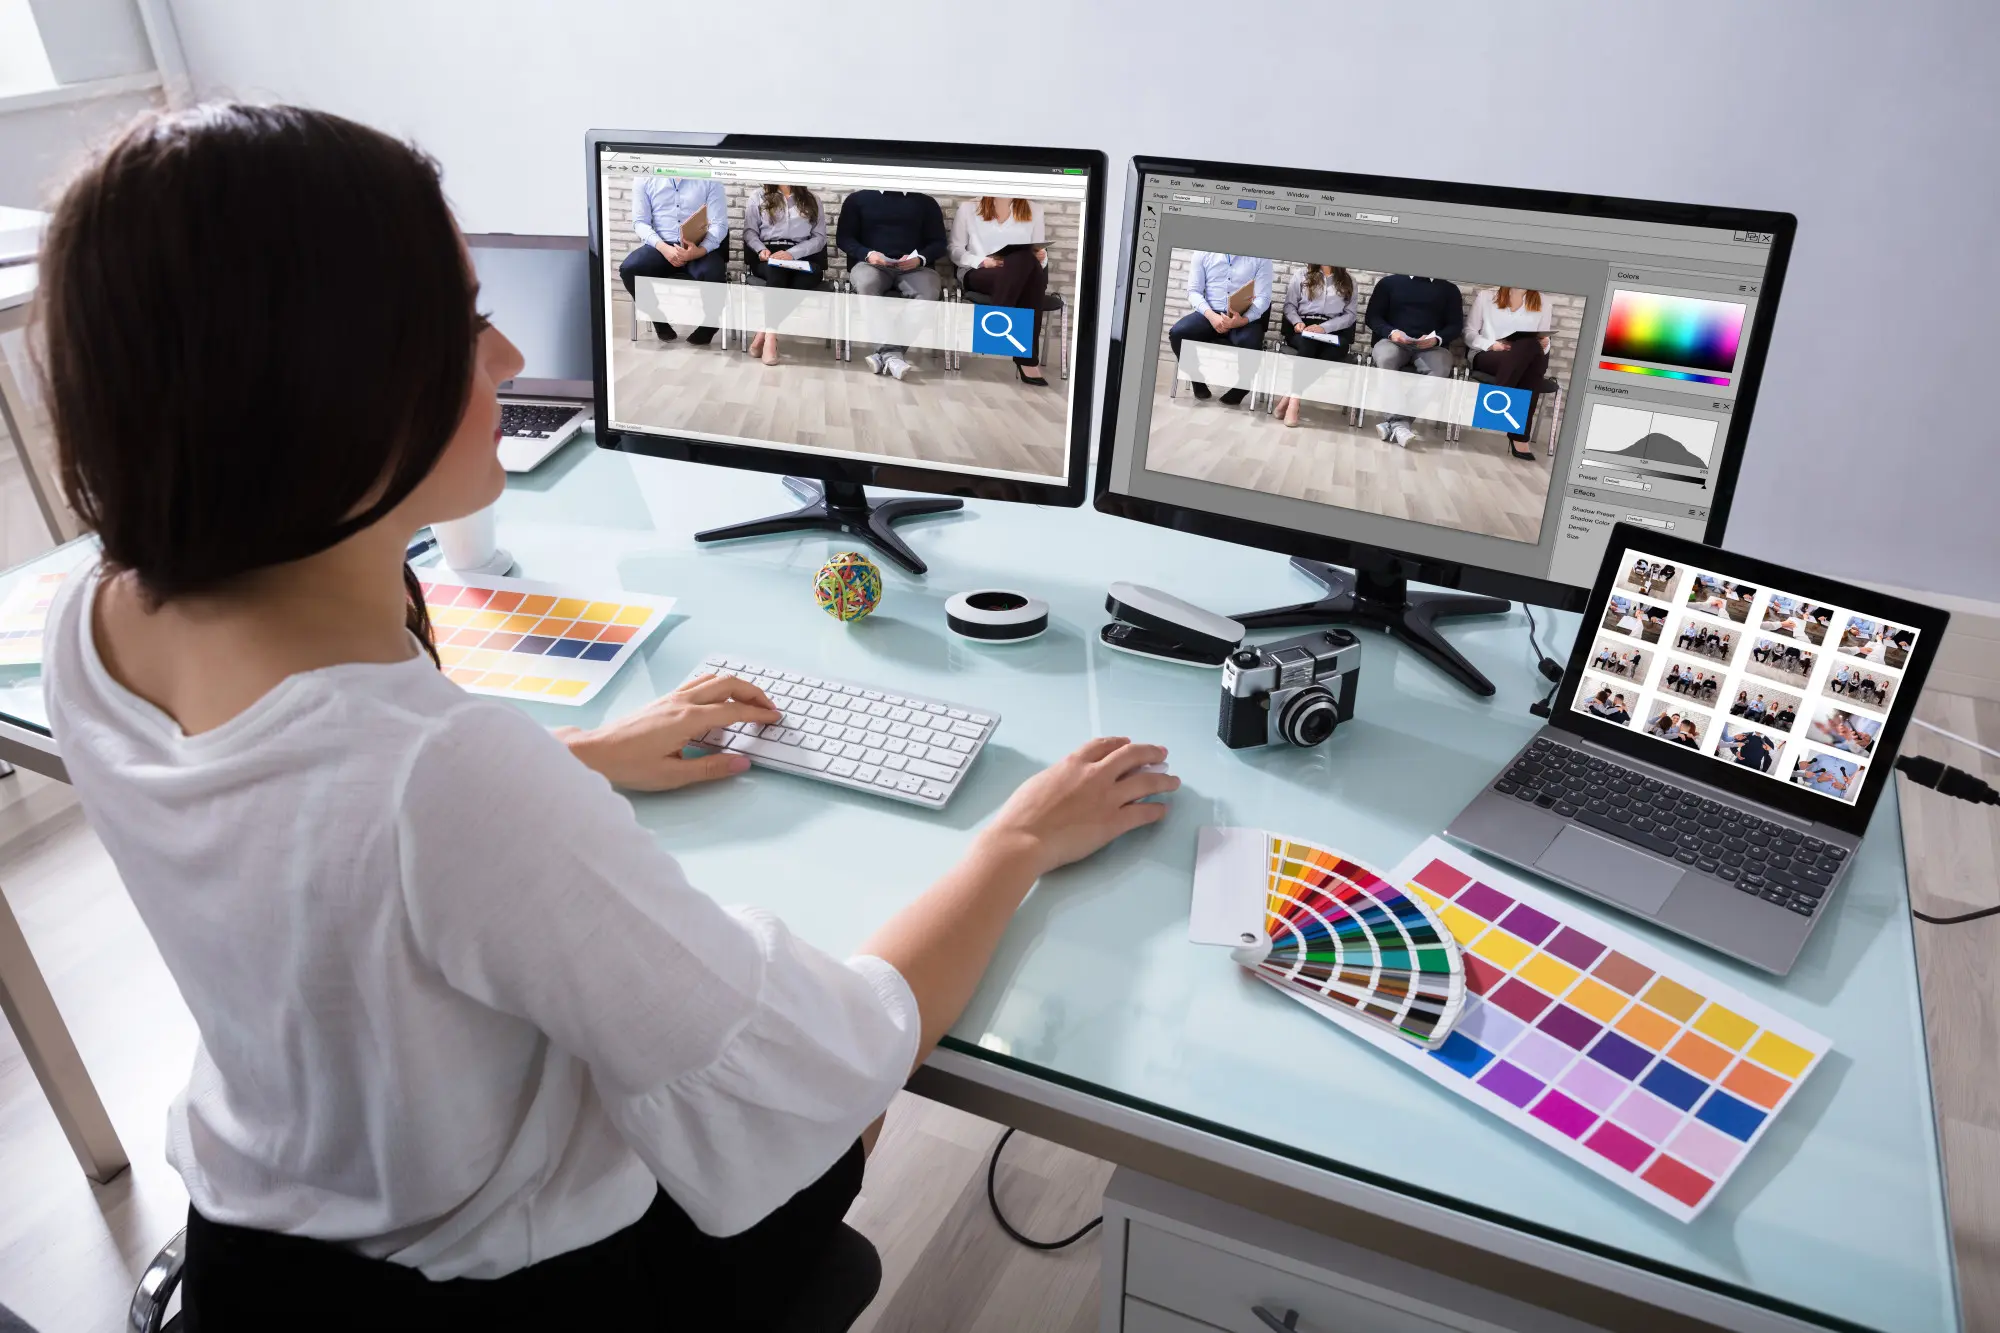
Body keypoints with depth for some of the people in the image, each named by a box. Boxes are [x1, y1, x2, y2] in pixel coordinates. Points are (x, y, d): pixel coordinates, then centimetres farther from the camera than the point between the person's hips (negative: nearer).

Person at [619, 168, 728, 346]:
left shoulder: (709, 179, 0)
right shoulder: (645, 179, 5)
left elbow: (719, 224, -5)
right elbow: (640, 221, 2)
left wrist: (700, 250, -26)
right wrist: (663, 248, -19)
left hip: (699, 246, -2)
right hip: (661, 245, 2)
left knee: (712, 274, -35)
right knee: (628, 269, -27)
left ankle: (709, 323, -2)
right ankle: (660, 318, 1)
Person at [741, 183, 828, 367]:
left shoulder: (812, 201, 18)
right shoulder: (759, 198, 20)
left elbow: (820, 237, 7)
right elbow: (750, 231, 12)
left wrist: (792, 253, -10)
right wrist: (761, 249, -12)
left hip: (801, 256, 0)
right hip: (768, 256, 0)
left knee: (813, 272, -36)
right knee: (776, 270, -38)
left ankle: (764, 333, -38)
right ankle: (771, 336, -43)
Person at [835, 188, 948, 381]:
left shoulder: (926, 202, 17)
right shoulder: (858, 199, 16)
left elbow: (938, 242, 11)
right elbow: (843, 237, 10)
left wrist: (920, 258, -11)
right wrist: (868, 254, -11)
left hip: (913, 267, 0)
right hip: (871, 264, 0)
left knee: (930, 292, -34)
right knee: (865, 284, -37)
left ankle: (888, 351, -41)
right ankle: (893, 352, -42)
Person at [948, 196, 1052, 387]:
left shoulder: (1033, 209, 18)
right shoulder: (968, 207, 11)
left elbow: (1039, 254, 16)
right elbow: (955, 249, 7)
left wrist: (1042, 257, -9)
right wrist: (982, 261, -11)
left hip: (1026, 276, 2)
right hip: (978, 274, -2)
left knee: (1028, 262, -37)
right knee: (1024, 261, -35)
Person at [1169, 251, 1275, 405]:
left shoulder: (1260, 257, 1)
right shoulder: (1203, 253, 6)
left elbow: (1263, 297, -5)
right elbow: (1194, 291, 2)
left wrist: (1243, 320, -26)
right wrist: (1211, 315, -18)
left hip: (1244, 317, -2)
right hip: (1211, 314, 2)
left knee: (1249, 344, -35)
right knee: (1177, 332, -26)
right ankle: (1198, 378, 0)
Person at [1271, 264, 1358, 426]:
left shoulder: (1349, 281, 15)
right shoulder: (1301, 275, 16)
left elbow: (1350, 314, 6)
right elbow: (1290, 305, 11)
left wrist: (1324, 327, -11)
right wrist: (1297, 322, -11)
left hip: (1333, 331, 1)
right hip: (1303, 328, -1)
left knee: (1340, 347, -34)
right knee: (1307, 343, -37)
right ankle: (1294, 400, -41)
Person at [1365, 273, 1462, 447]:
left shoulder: (1449, 289, 18)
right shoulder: (1389, 282, 17)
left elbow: (1455, 325, 11)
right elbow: (1373, 316, 10)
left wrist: (1437, 339, -11)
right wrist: (1391, 332, -11)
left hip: (1431, 346, 1)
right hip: (1394, 341, 0)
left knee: (1439, 369, -35)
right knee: (1384, 359, -38)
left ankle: (1392, 421, -41)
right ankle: (1398, 423, -45)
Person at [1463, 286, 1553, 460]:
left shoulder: (1542, 303, 17)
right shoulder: (1486, 296, 11)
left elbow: (1542, 343, 14)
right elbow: (1469, 332, 6)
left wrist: (1544, 344, -10)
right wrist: (1491, 345, -12)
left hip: (1530, 362, 3)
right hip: (1486, 356, -3)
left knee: (1533, 349, -38)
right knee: (1529, 347, -36)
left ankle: (1519, 436, -41)